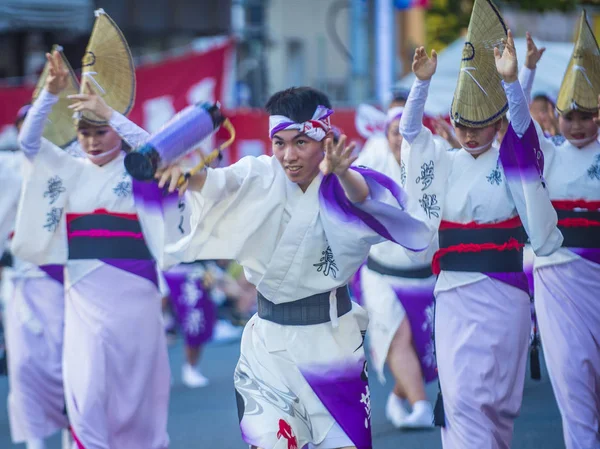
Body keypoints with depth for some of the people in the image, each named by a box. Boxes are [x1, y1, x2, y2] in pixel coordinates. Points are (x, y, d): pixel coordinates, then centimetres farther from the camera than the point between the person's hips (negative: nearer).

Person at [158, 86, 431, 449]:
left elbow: (361, 196, -32)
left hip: (332, 338, -1)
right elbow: (215, 182, -22)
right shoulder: (260, 178, -3)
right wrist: (185, 171, -45)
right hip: (270, 340, 1)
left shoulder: (344, 186, -9)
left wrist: (342, 174, -56)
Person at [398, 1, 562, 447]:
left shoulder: (510, 159, 0)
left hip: (503, 292, -3)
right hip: (455, 293, 3)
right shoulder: (448, 163, 9)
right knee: (461, 397, -3)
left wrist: (510, 80, -38)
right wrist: (422, 82, -21)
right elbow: (410, 130, -3)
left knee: (499, 397, 2)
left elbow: (521, 124, -19)